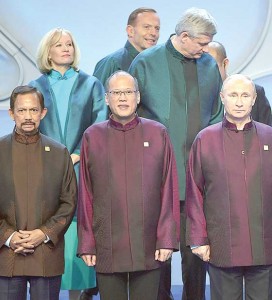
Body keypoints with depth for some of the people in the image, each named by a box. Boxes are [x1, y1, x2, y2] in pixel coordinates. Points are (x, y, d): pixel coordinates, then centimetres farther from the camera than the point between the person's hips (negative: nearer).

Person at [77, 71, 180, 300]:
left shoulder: (158, 134, 5)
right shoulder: (92, 137, 5)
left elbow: (169, 189, 3)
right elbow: (85, 194, 5)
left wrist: (167, 239, -2)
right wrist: (86, 244, 2)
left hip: (149, 248, 0)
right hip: (107, 247, 0)